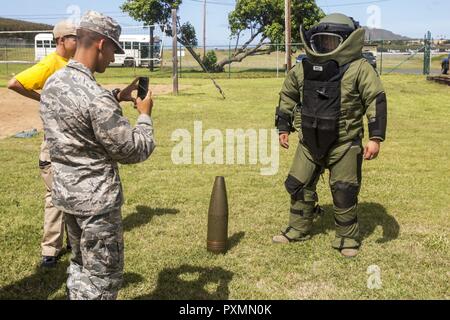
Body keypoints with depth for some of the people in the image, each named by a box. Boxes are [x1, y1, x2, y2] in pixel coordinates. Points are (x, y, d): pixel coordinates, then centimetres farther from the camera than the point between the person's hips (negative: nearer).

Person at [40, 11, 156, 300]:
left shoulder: (53, 83, 1)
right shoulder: (96, 96, -26)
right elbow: (134, 151, -19)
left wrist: (117, 97, 14)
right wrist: (145, 115, -3)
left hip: (66, 192, 9)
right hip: (96, 200, -9)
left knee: (81, 265, 25)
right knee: (103, 278, 7)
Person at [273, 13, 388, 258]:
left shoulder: (359, 68, -10)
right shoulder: (303, 69, 3)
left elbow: (376, 101, -12)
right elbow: (288, 97, 16)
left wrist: (376, 138, -18)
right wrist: (284, 127, 15)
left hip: (344, 143, -4)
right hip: (310, 142, 4)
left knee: (344, 192, 2)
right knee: (299, 185, 11)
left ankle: (347, 237, 21)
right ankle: (298, 229, 30)